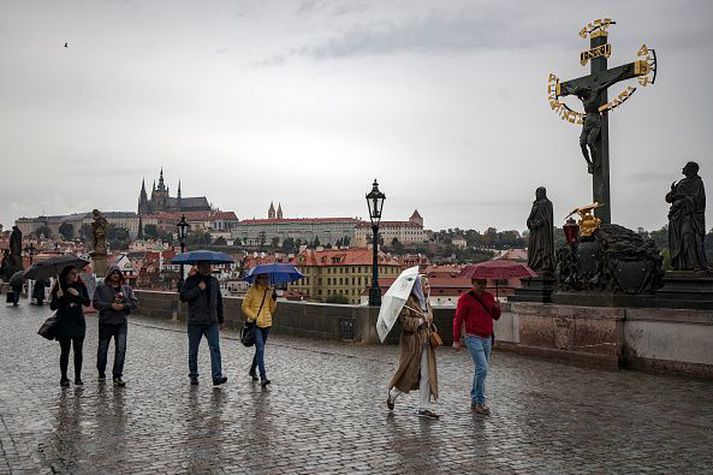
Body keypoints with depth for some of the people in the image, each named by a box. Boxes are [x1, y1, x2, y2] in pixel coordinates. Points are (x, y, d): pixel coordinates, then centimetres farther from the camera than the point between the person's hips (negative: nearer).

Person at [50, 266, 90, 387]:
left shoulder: (81, 286, 3)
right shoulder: (59, 287, -3)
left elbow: (87, 302, 0)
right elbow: (53, 307, -4)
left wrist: (78, 295, -15)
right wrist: (58, 297, -23)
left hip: (78, 322, 2)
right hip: (64, 323, -2)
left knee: (78, 351, 2)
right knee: (65, 351, 1)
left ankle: (78, 377, 9)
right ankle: (64, 378, 10)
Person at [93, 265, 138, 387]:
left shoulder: (126, 288, 8)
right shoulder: (101, 287, 1)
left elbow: (134, 303, 5)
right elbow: (96, 302, -7)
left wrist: (123, 306, -12)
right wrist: (111, 305, -17)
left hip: (121, 323, 1)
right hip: (105, 323, -1)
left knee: (121, 349, -7)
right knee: (103, 349, 11)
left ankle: (117, 376, -2)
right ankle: (101, 373, 32)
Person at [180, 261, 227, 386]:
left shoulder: (214, 281, 12)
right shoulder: (191, 280, 0)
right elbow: (183, 297, -12)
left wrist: (221, 320, 21)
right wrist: (198, 289, -19)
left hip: (212, 322, 2)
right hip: (195, 322, -2)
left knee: (215, 348, -10)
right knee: (193, 350, 8)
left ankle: (217, 376, -15)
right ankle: (193, 376, 22)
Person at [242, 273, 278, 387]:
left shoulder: (270, 291, 9)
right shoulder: (252, 290, -5)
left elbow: (272, 310, 11)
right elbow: (245, 306, -3)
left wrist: (274, 300, -5)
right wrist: (253, 317, -14)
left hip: (267, 323, 6)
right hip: (255, 324, -6)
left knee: (260, 349, 17)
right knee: (260, 349, -15)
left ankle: (252, 370, 38)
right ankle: (263, 377, -18)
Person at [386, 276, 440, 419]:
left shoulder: (426, 302, 15)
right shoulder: (409, 301, -11)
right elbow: (404, 320, -19)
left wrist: (432, 329, 11)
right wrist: (420, 321, -21)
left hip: (426, 343, 7)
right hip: (412, 342, -7)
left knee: (426, 375, 3)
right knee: (409, 373, 0)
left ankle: (424, 407, 8)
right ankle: (392, 394, 26)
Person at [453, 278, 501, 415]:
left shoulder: (489, 297, 11)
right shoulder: (465, 298, -7)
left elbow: (495, 317, 17)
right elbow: (458, 319, -6)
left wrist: (497, 308, -6)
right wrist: (456, 340, -8)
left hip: (487, 338, 7)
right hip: (474, 338, -7)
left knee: (480, 370, 11)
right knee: (482, 369, -14)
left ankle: (474, 401, 21)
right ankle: (480, 403, -5)